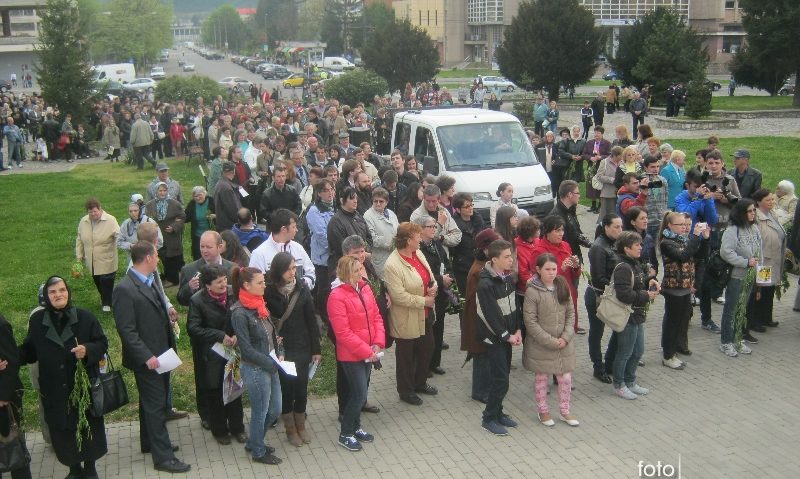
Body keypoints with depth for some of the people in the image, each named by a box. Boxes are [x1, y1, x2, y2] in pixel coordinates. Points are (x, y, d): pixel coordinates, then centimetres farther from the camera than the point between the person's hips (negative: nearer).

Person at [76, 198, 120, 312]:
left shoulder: (110, 220, -13)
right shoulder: (83, 221, 3)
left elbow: (119, 235, -20)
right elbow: (79, 240, 12)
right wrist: (79, 257, 12)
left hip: (106, 261, -5)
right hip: (92, 262, 5)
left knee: (106, 283, 0)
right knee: (97, 282, 17)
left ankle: (107, 303, 18)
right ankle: (104, 298, 40)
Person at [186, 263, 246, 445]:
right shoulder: (197, 300, -16)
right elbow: (193, 328, -17)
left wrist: (237, 335, -18)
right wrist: (220, 336, -23)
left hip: (233, 351, 3)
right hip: (210, 356, -3)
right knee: (215, 393, 12)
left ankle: (237, 427, 33)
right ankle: (219, 430, 31)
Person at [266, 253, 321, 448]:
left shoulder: (302, 289, -4)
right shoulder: (269, 291, -10)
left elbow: (311, 320, -1)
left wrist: (316, 349, 1)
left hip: (302, 349, 2)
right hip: (281, 349, -2)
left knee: (301, 388, 10)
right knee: (286, 389, 9)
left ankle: (300, 426, 30)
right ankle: (290, 429, 27)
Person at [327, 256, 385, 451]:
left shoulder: (365, 288, 2)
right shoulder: (337, 296, -20)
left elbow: (376, 316, 7)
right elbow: (343, 332, -21)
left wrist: (378, 343, -7)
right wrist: (367, 351, -18)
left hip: (369, 352, 7)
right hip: (351, 355, -7)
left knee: (361, 391, 17)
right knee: (359, 393, -4)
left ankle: (355, 427, 34)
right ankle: (345, 434, 13)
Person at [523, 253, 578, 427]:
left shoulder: (562, 287, -1)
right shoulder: (532, 291, -16)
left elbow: (570, 313, 4)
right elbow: (530, 321, -16)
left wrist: (566, 337, -8)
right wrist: (550, 341, -17)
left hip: (564, 343, 4)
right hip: (540, 345, -4)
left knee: (566, 377, 10)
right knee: (542, 378, 12)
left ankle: (565, 411, 29)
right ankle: (543, 411, 29)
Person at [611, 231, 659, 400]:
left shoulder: (635, 264, 9)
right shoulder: (623, 268, -22)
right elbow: (623, 294, -29)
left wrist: (650, 281, 3)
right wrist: (646, 296, -19)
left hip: (637, 316, 10)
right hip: (627, 317, -10)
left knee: (638, 351, 19)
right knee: (625, 352, 4)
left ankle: (630, 382, 34)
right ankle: (619, 385, 20)